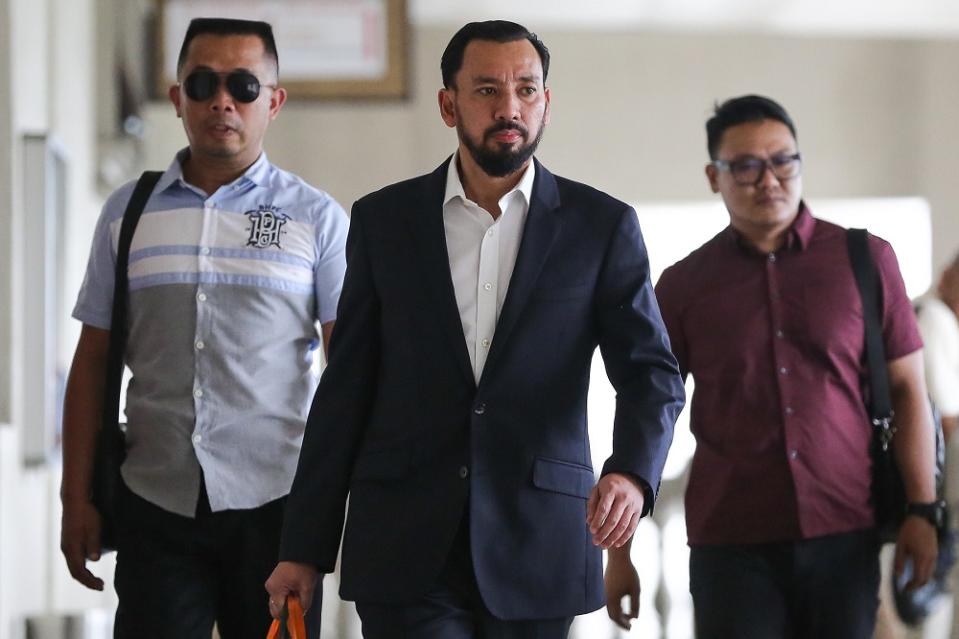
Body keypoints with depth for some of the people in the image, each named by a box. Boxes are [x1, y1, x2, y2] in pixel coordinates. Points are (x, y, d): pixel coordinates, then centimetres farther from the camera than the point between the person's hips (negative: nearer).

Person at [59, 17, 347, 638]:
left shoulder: (317, 219, 3)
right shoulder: (128, 212, 9)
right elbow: (92, 361, 9)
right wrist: (77, 499, 5)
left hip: (274, 501, -1)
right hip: (156, 503, 1)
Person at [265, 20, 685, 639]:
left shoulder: (602, 226, 4)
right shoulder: (383, 221, 7)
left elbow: (652, 374, -1)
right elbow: (347, 387, 8)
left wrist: (631, 473, -23)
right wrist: (304, 547, 5)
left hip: (536, 545, 0)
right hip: (407, 548, 0)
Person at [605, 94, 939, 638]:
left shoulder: (866, 260, 3)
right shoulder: (684, 286, 5)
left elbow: (907, 389, 5)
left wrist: (921, 510, -3)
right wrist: (619, 552, 4)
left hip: (845, 537, 0)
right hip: (731, 547, 0)